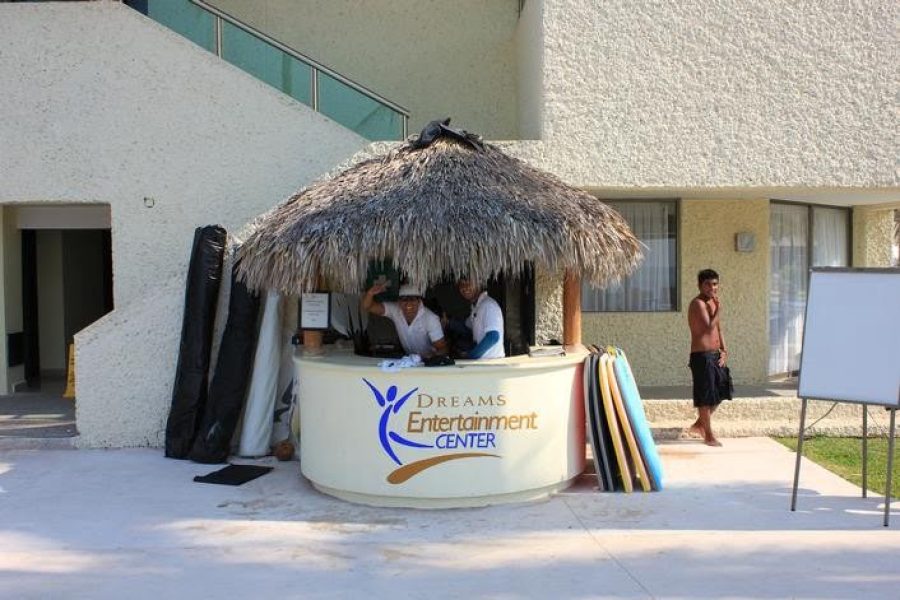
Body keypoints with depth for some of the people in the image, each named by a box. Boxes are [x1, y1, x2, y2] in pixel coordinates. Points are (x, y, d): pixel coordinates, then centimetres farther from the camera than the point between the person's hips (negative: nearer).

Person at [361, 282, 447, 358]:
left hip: (429, 361, -2)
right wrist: (370, 293, -35)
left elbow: (442, 348, -19)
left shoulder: (431, 319, -20)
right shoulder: (395, 310, -12)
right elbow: (367, 307, -13)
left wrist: (432, 356, -42)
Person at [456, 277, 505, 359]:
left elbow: (493, 337, -24)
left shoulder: (488, 304, -18)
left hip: (492, 359, -9)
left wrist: (471, 356, -16)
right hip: (482, 360, 9)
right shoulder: (475, 307, 12)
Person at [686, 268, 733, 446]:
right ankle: (708, 435, 11)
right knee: (705, 396, -1)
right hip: (702, 356, -9)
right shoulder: (698, 303, -15)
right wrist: (719, 309, -17)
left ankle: (699, 424, 29)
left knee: (721, 390, 15)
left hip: (715, 355, 9)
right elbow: (709, 328, -26)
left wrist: (724, 350, 8)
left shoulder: (713, 302, 13)